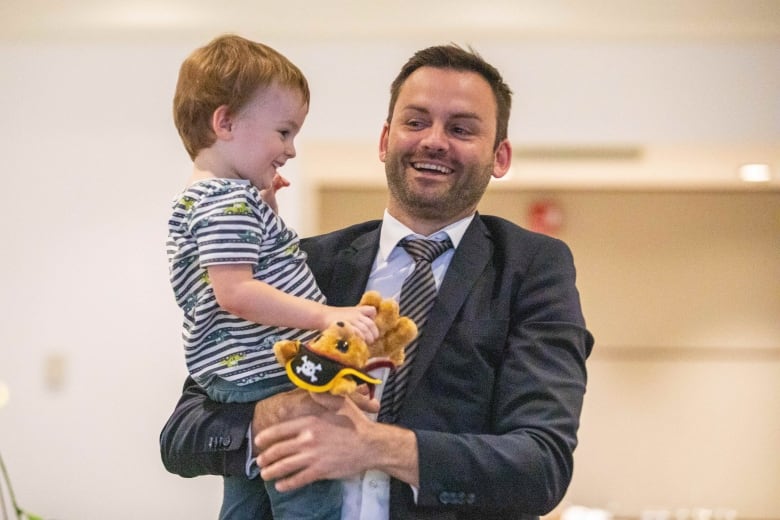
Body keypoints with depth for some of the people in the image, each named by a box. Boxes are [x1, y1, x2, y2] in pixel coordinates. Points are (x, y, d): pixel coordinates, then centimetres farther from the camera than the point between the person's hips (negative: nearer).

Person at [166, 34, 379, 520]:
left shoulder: (197, 202, 18)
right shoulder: (232, 201, -15)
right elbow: (235, 292, -25)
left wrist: (265, 203, 20)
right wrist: (326, 315, -28)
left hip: (235, 382, 11)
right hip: (270, 381, -11)